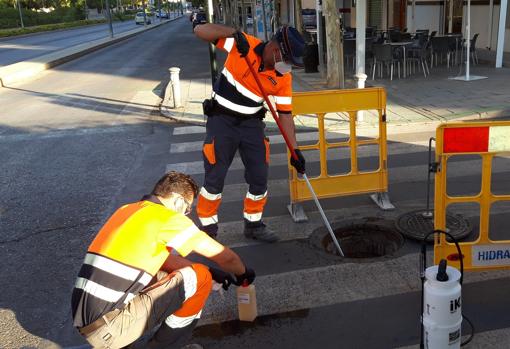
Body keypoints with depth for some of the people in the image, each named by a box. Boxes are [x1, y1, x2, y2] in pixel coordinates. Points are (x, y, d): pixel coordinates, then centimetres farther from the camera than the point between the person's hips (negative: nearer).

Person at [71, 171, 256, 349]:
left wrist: (212, 271, 24)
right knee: (198, 277, -5)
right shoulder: (168, 218, -8)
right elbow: (224, 256, 1)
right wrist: (243, 274, 22)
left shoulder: (127, 210, 14)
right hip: (108, 329, -8)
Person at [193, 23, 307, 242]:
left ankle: (253, 224, 27)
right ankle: (207, 228, 18)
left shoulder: (283, 76, -7)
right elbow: (200, 31, -18)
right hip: (222, 120, -4)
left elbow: (285, 113, -3)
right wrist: (234, 33, -32)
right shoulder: (242, 44, -16)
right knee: (215, 177, -1)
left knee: (259, 177, 5)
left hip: (251, 123, 4)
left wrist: (295, 150, -7)